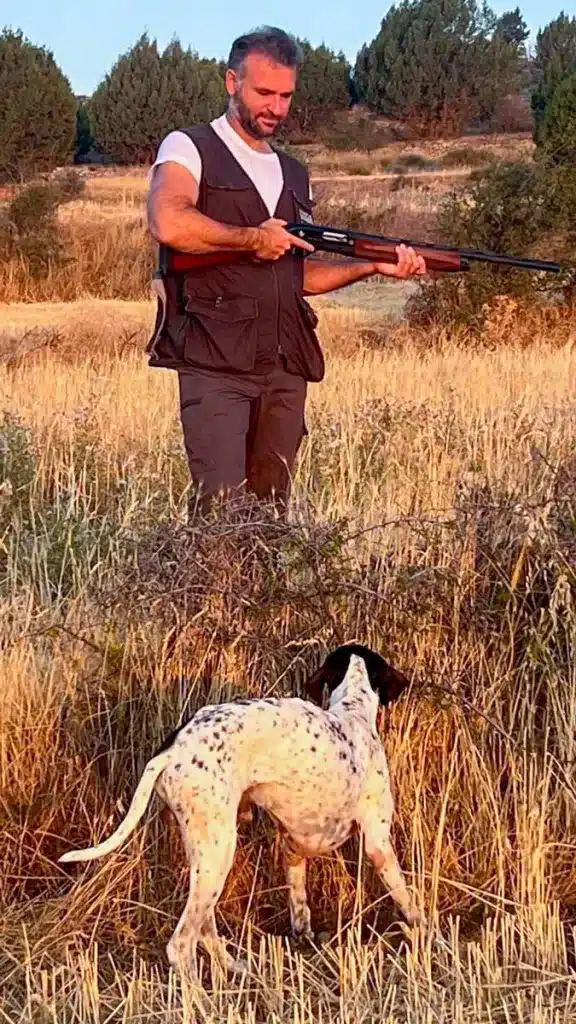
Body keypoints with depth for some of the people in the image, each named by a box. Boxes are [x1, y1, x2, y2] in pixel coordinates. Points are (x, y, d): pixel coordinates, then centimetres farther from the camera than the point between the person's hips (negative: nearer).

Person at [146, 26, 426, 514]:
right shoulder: (189, 149, 3)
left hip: (286, 369, 6)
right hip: (215, 365, -6)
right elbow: (169, 224, -18)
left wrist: (373, 266, 9)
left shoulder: (295, 175, 22)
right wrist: (254, 239, -9)